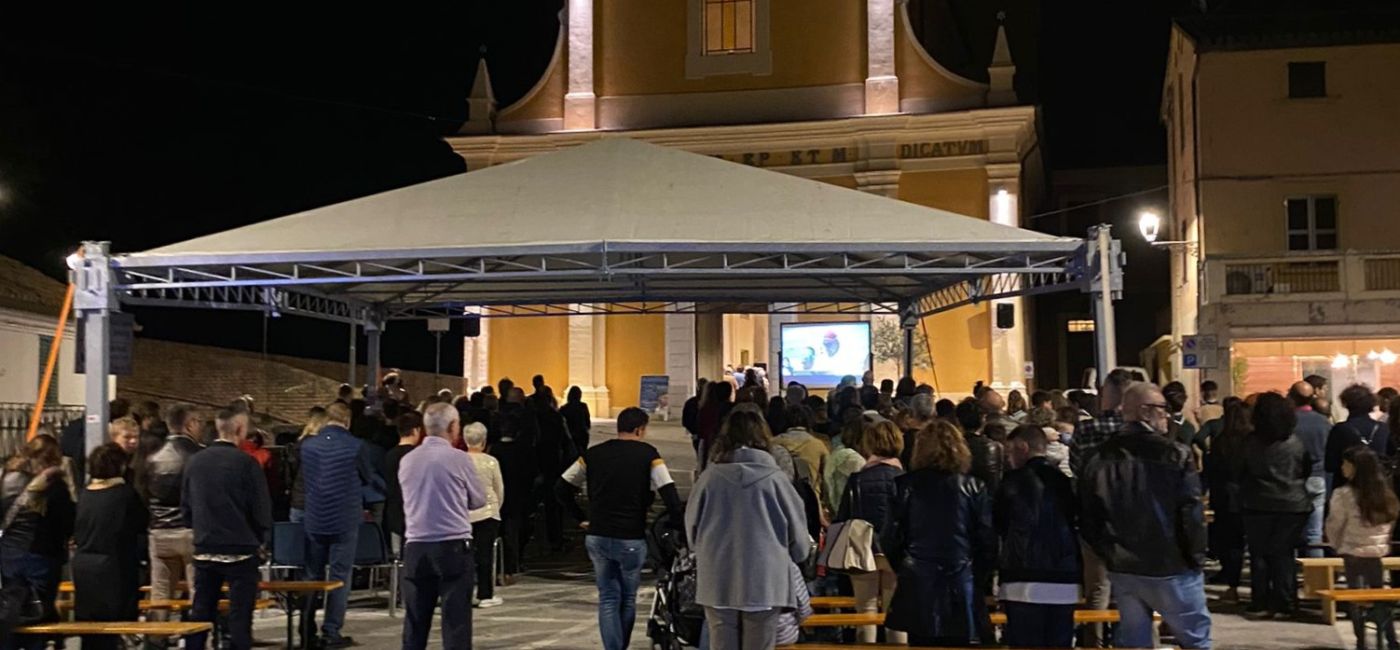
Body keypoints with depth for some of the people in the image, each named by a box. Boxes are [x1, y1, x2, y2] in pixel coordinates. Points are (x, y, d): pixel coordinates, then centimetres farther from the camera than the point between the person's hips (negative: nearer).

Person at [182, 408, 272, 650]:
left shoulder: (193, 462, 3)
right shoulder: (246, 463, -13)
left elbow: (185, 508, 10)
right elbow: (262, 511, -10)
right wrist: (257, 538, 7)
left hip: (204, 550, 5)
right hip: (240, 551, -5)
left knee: (200, 615, 12)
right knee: (239, 617, 0)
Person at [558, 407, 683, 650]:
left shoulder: (593, 454, 7)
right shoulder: (647, 454, -4)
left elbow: (561, 487, 9)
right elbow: (669, 493, -12)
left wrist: (581, 518, 15)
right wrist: (679, 527, -5)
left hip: (597, 537, 3)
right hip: (631, 539, -3)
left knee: (608, 598, 9)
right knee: (628, 598, 14)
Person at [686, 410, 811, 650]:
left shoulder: (709, 478, -4)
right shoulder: (774, 479, -7)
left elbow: (691, 531, 7)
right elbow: (798, 536, 0)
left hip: (718, 583, 1)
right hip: (765, 583, -1)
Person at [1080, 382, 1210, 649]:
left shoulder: (1100, 458, 4)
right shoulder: (1175, 455, -13)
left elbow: (1088, 519, 6)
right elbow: (1191, 513, -15)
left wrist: (1109, 553, 14)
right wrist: (1197, 557, -3)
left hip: (1122, 569, 5)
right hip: (1170, 569, -5)